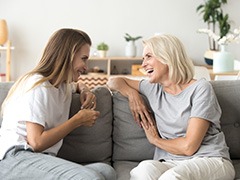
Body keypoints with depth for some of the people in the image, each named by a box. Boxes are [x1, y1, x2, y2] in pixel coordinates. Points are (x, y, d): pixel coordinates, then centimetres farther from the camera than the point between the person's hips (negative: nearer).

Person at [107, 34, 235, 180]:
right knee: (145, 168, -33)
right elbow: (114, 81, 29)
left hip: (212, 161, -3)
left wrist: (155, 139, 7)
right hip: (171, 163, 4)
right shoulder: (154, 88, 14)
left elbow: (188, 147, -10)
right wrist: (132, 94, 8)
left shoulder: (200, 88, -5)